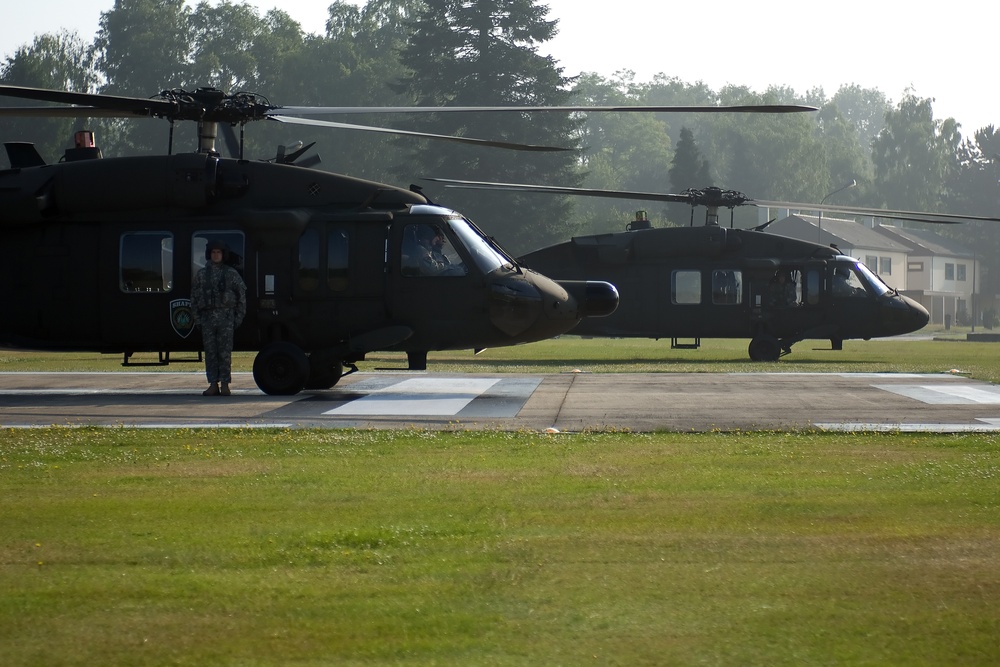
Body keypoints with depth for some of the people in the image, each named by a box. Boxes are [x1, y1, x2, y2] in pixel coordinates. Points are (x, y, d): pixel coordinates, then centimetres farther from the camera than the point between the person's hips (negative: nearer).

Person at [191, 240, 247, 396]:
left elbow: (242, 296, 6)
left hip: (226, 317, -2)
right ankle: (213, 385, 3)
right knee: (210, 352, 1)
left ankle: (225, 385, -4)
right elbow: (194, 297, 10)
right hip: (208, 317, 2)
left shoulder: (231, 274, 5)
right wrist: (197, 318, 3)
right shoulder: (201, 274, 10)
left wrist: (239, 317, -1)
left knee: (225, 352, -5)